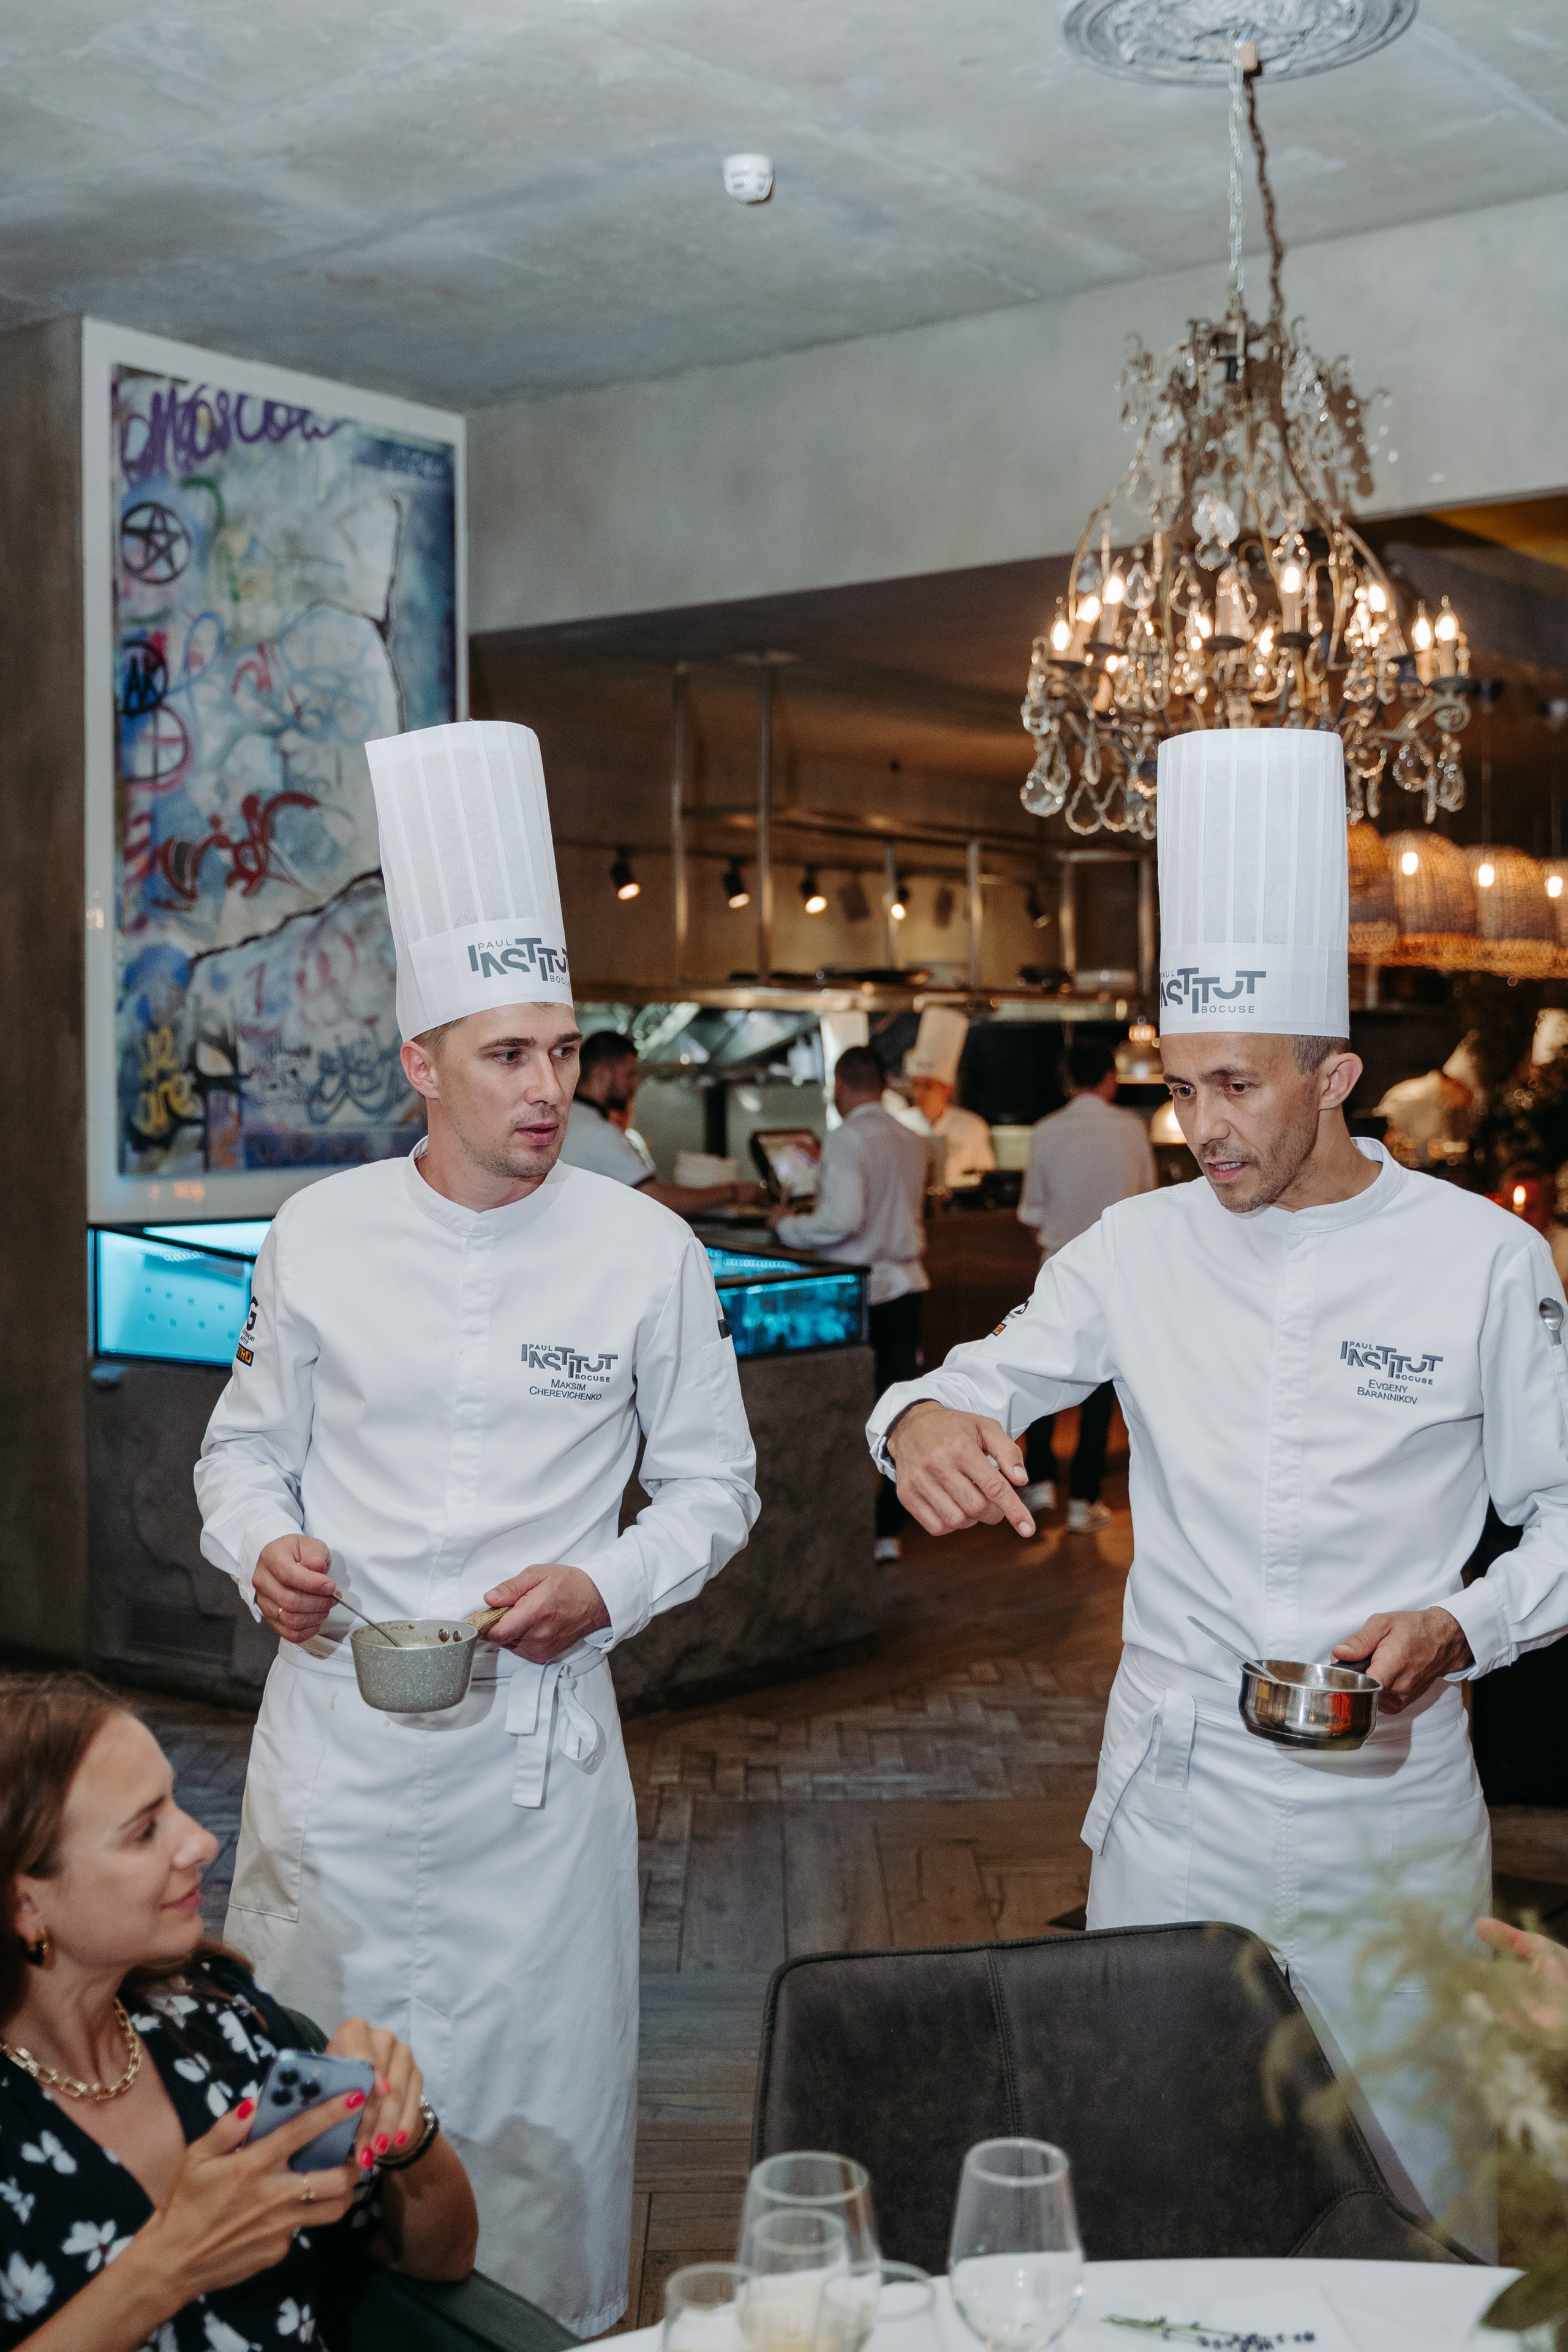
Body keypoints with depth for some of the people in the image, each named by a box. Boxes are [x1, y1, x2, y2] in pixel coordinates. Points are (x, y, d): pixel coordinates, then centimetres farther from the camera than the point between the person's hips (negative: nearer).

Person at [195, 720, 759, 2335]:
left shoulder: (644, 1252, -3)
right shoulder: (320, 1237, 0)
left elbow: (711, 1484, 6)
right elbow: (246, 1444, 12)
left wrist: (607, 1587, -11)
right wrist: (261, 1549, -9)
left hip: (539, 1734, -1)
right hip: (334, 1731, 1)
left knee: (542, 2097, 7)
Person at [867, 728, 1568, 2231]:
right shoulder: (1144, 1248, 0)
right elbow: (988, 1377, 3)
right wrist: (925, 1419, -21)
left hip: (1389, 1793, -1)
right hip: (1173, 1785, 2)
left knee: (1402, 2187, 12)